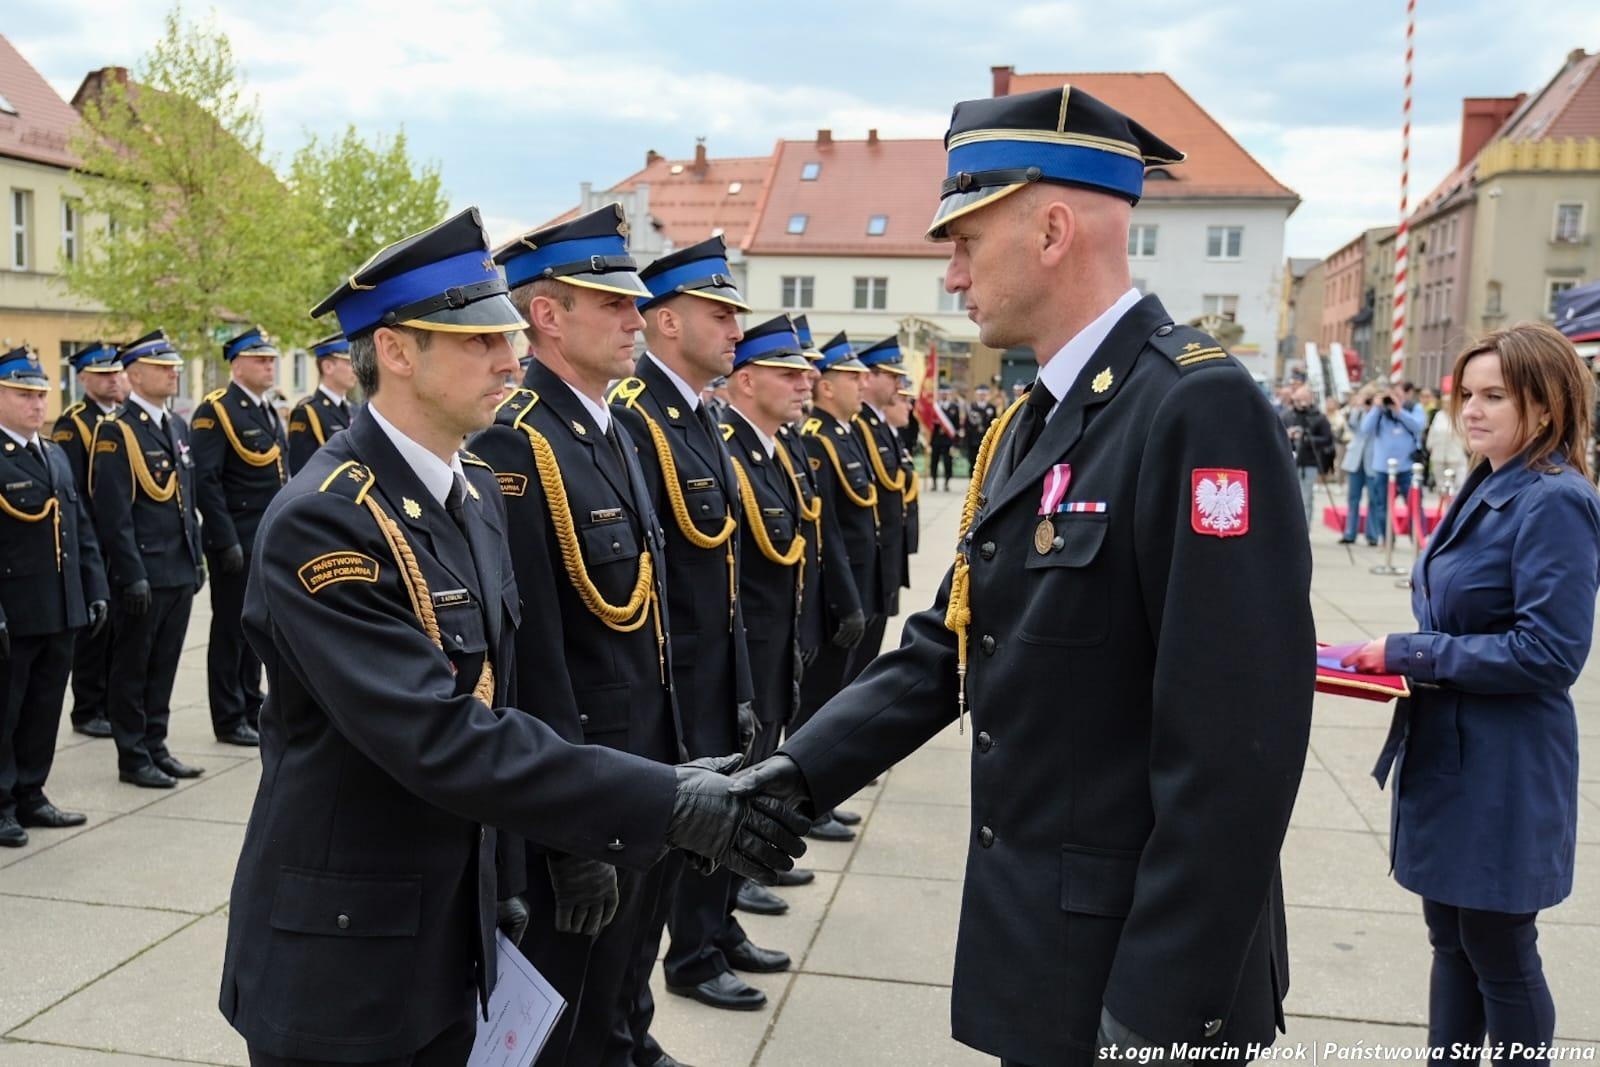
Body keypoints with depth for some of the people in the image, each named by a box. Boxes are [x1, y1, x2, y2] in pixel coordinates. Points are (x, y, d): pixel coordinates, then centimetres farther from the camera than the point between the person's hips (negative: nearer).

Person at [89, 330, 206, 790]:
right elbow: (113, 513, -15)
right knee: (132, 668, 5)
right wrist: (132, 575, -17)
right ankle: (133, 757, 14)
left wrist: (196, 558, 16)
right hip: (143, 575, -7)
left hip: (180, 572, 7)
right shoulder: (115, 431, -11)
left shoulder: (178, 426, 13)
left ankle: (156, 747, 25)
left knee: (164, 666, 14)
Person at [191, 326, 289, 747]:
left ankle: (252, 709, 25)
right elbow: (205, 481, -17)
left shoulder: (270, 412, 15)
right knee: (231, 629, 2)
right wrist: (226, 540, -20)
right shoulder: (216, 411, -11)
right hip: (237, 542, -8)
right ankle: (229, 720, 12)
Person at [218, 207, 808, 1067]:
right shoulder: (320, 520, -23)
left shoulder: (477, 488, 4)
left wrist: (499, 884, 13)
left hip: (452, 938, 7)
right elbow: (439, 738, -30)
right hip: (339, 960, -7)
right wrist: (672, 801, -30)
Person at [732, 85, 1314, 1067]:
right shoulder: (1033, 425, 9)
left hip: (1141, 968, -8)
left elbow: (1235, 750, -25)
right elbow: (951, 644, 9)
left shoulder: (1200, 407, -21)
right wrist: (805, 768, -2)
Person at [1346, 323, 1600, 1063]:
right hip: (1447, 752, 9)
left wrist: (1411, 654, -20)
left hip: (1503, 772, -9)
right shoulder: (1486, 489, 10)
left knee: (1498, 952, 7)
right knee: (1449, 937, 19)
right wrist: (1402, 655, -1)